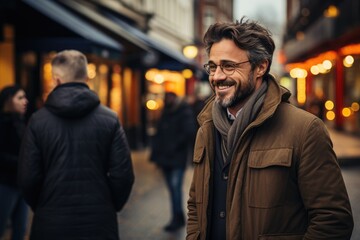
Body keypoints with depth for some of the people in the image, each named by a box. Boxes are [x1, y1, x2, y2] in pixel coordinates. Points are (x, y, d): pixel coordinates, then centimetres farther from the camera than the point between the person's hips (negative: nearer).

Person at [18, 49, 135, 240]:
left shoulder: (38, 120, -4)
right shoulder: (109, 119, -3)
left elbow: (28, 178, -5)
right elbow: (123, 175, -5)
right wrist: (111, 207, 11)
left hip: (51, 224, 0)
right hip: (99, 223, 0)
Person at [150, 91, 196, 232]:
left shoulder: (185, 112, -5)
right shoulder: (166, 113, 16)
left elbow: (189, 132, -16)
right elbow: (159, 134, 17)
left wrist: (174, 147, -14)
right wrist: (156, 153, 7)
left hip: (177, 158, -7)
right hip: (165, 158, 7)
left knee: (175, 186, -12)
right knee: (172, 188, 10)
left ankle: (177, 219, -8)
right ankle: (179, 218, 17)